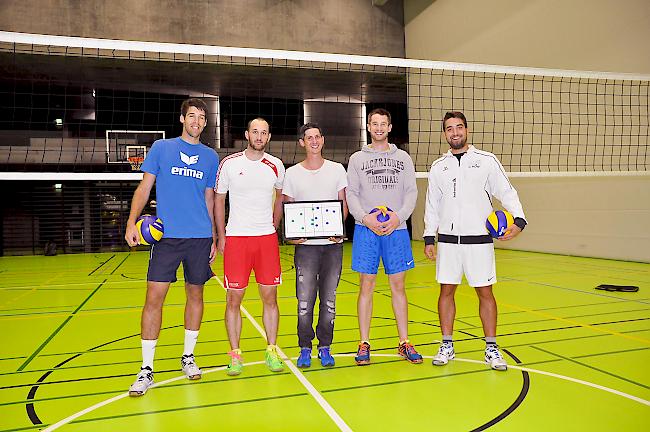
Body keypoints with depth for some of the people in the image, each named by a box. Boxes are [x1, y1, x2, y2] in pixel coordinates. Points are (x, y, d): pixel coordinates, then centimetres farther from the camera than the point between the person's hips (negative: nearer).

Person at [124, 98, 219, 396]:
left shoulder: (211, 156, 11)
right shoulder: (161, 148, 5)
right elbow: (144, 187, 4)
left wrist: (214, 236, 11)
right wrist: (132, 222, -9)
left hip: (200, 237, 3)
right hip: (166, 236, -2)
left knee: (195, 294, 9)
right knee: (154, 298, -6)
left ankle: (188, 357, 26)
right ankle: (146, 369, 6)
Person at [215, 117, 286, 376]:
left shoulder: (276, 166, 5)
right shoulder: (229, 164, 0)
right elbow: (219, 201, 6)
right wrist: (221, 236, 1)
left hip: (267, 238, 2)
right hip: (236, 238, -1)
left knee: (270, 297, 5)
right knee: (234, 299, 1)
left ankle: (271, 352, 18)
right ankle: (235, 355, 15)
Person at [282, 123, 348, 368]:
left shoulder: (337, 170, 7)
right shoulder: (293, 173, 5)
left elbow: (344, 205, 7)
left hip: (333, 244, 1)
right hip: (305, 244, -1)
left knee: (329, 299, 7)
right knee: (305, 300, -1)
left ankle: (325, 348, 20)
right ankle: (305, 348, 15)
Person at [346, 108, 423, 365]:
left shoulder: (403, 157, 12)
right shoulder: (357, 159, 9)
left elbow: (412, 192, 5)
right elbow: (351, 194, 2)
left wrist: (399, 217, -12)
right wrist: (365, 217, -14)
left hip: (396, 229, 1)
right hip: (366, 230, -1)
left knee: (398, 286, 6)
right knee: (366, 286, 1)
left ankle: (404, 343, 16)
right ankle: (364, 344, 11)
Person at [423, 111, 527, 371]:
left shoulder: (487, 161, 2)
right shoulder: (438, 167, 10)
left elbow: (507, 192, 0)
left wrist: (518, 219, -15)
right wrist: (429, 237, 10)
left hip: (479, 240, -2)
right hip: (447, 240, 2)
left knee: (485, 293, 3)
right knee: (446, 291, 6)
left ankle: (491, 348, 17)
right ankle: (447, 346, 19)